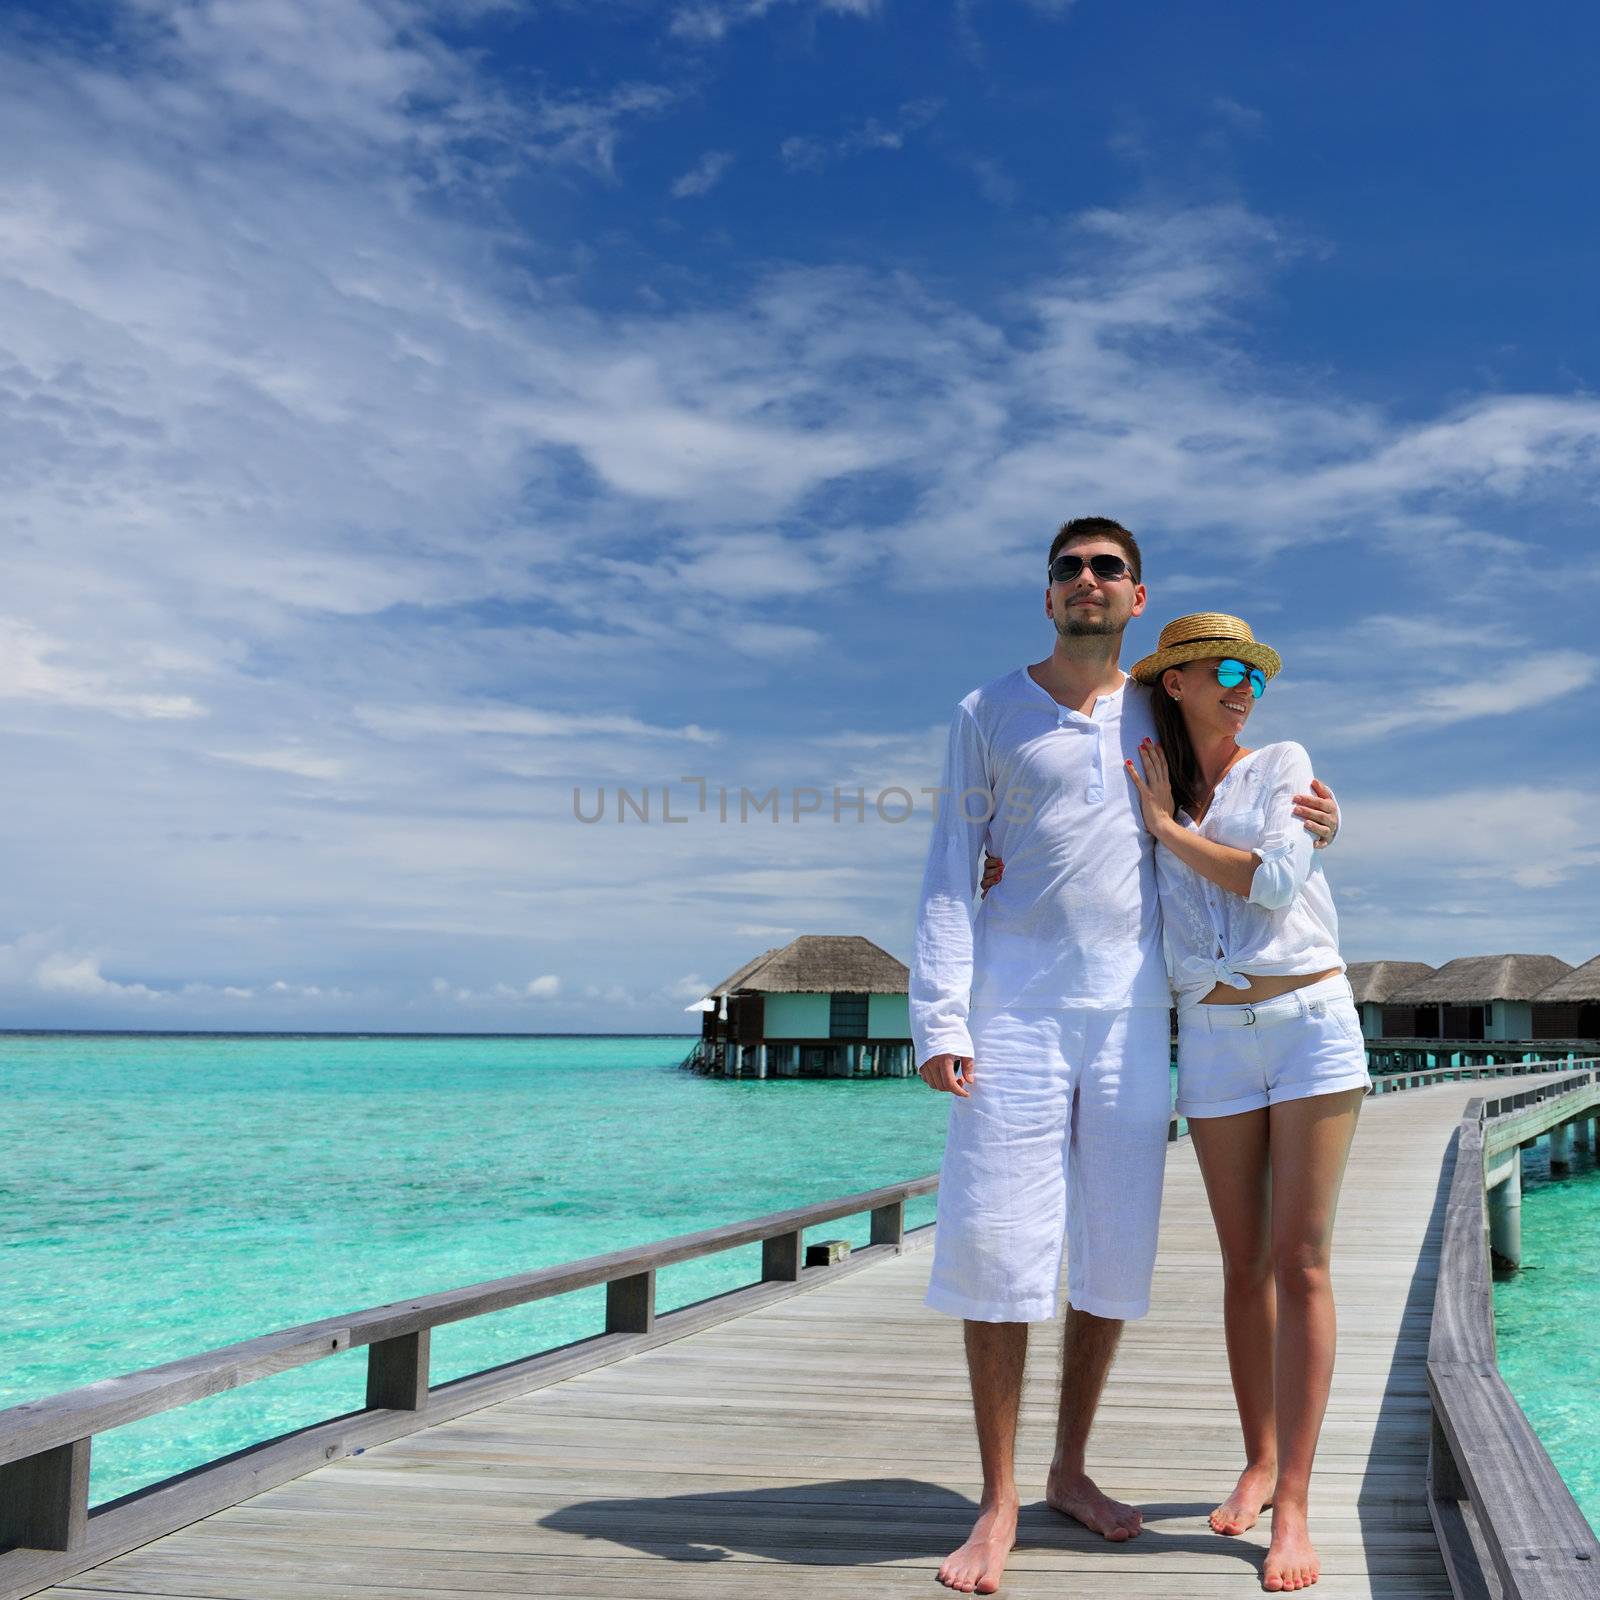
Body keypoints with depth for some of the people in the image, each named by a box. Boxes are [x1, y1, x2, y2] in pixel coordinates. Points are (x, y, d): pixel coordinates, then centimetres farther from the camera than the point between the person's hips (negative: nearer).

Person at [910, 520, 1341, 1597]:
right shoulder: (989, 715, 6)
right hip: (1015, 1011, -2)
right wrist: (940, 1018, -10)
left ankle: (1071, 1469, 23)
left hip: (1131, 1013, 3)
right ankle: (999, 1502, 5)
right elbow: (951, 873, 2)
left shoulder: (1160, 714, 13)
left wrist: (1315, 821, 4)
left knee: (1116, 1252, 6)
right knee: (994, 1246, -6)